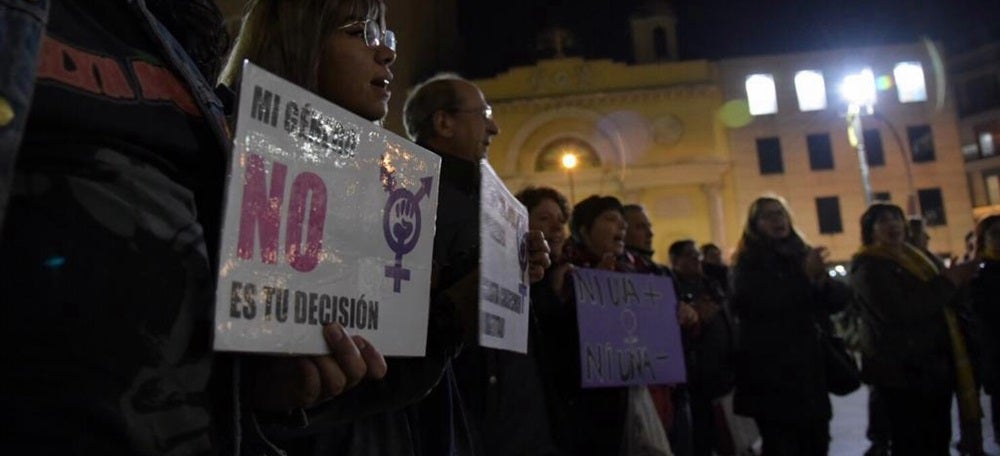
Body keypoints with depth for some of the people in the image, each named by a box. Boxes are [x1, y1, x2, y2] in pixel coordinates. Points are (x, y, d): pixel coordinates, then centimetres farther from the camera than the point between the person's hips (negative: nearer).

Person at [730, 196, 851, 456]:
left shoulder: (803, 256, 12)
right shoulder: (748, 263, -1)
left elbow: (840, 299, 6)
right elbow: (753, 304, -20)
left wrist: (821, 279, -16)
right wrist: (807, 278, -22)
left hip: (808, 366, 5)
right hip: (769, 370, -5)